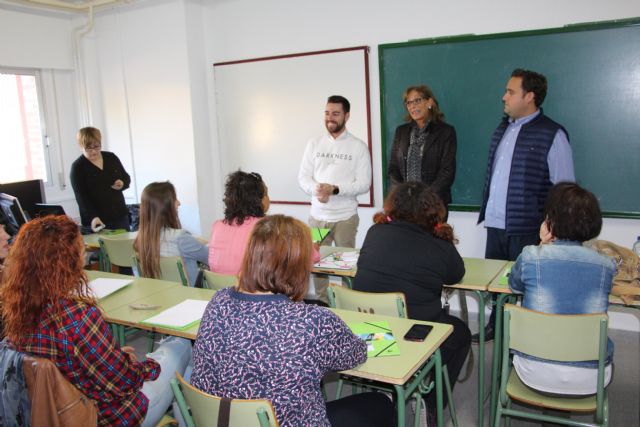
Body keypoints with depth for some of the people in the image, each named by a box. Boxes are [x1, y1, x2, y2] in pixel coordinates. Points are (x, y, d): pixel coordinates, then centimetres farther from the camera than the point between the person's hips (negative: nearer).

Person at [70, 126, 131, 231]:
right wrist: (93, 217, -28)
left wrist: (122, 184, -8)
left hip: (120, 216, 5)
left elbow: (126, 178, 17)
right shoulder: (77, 167, -7)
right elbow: (81, 196, -14)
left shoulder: (111, 158, 6)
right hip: (96, 221, -4)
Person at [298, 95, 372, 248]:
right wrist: (316, 190, -16)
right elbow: (303, 177, 5)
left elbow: (364, 184, -7)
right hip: (317, 216, 2)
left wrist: (334, 189, -18)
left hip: (345, 218, -2)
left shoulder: (359, 147, -1)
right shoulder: (314, 144, 7)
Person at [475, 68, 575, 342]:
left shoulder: (552, 134, -9)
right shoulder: (503, 129, 13)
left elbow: (565, 187, -8)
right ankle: (495, 326, 35)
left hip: (527, 228, -7)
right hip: (495, 224, 7)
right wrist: (487, 210, 14)